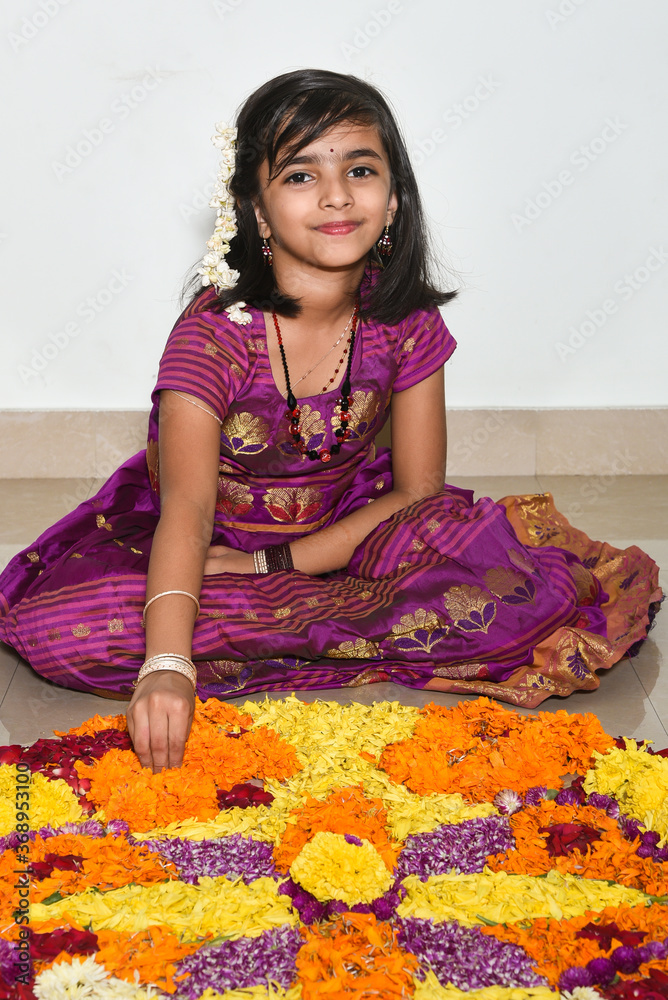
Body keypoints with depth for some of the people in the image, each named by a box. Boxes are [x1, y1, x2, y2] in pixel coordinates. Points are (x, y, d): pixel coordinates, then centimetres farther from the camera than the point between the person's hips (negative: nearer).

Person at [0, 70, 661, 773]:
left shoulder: (406, 322, -11)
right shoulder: (215, 333, -23)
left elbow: (418, 490, -8)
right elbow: (187, 506, -35)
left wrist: (274, 566, -19)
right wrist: (167, 665, -52)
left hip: (339, 537, 1)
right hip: (215, 544, -1)